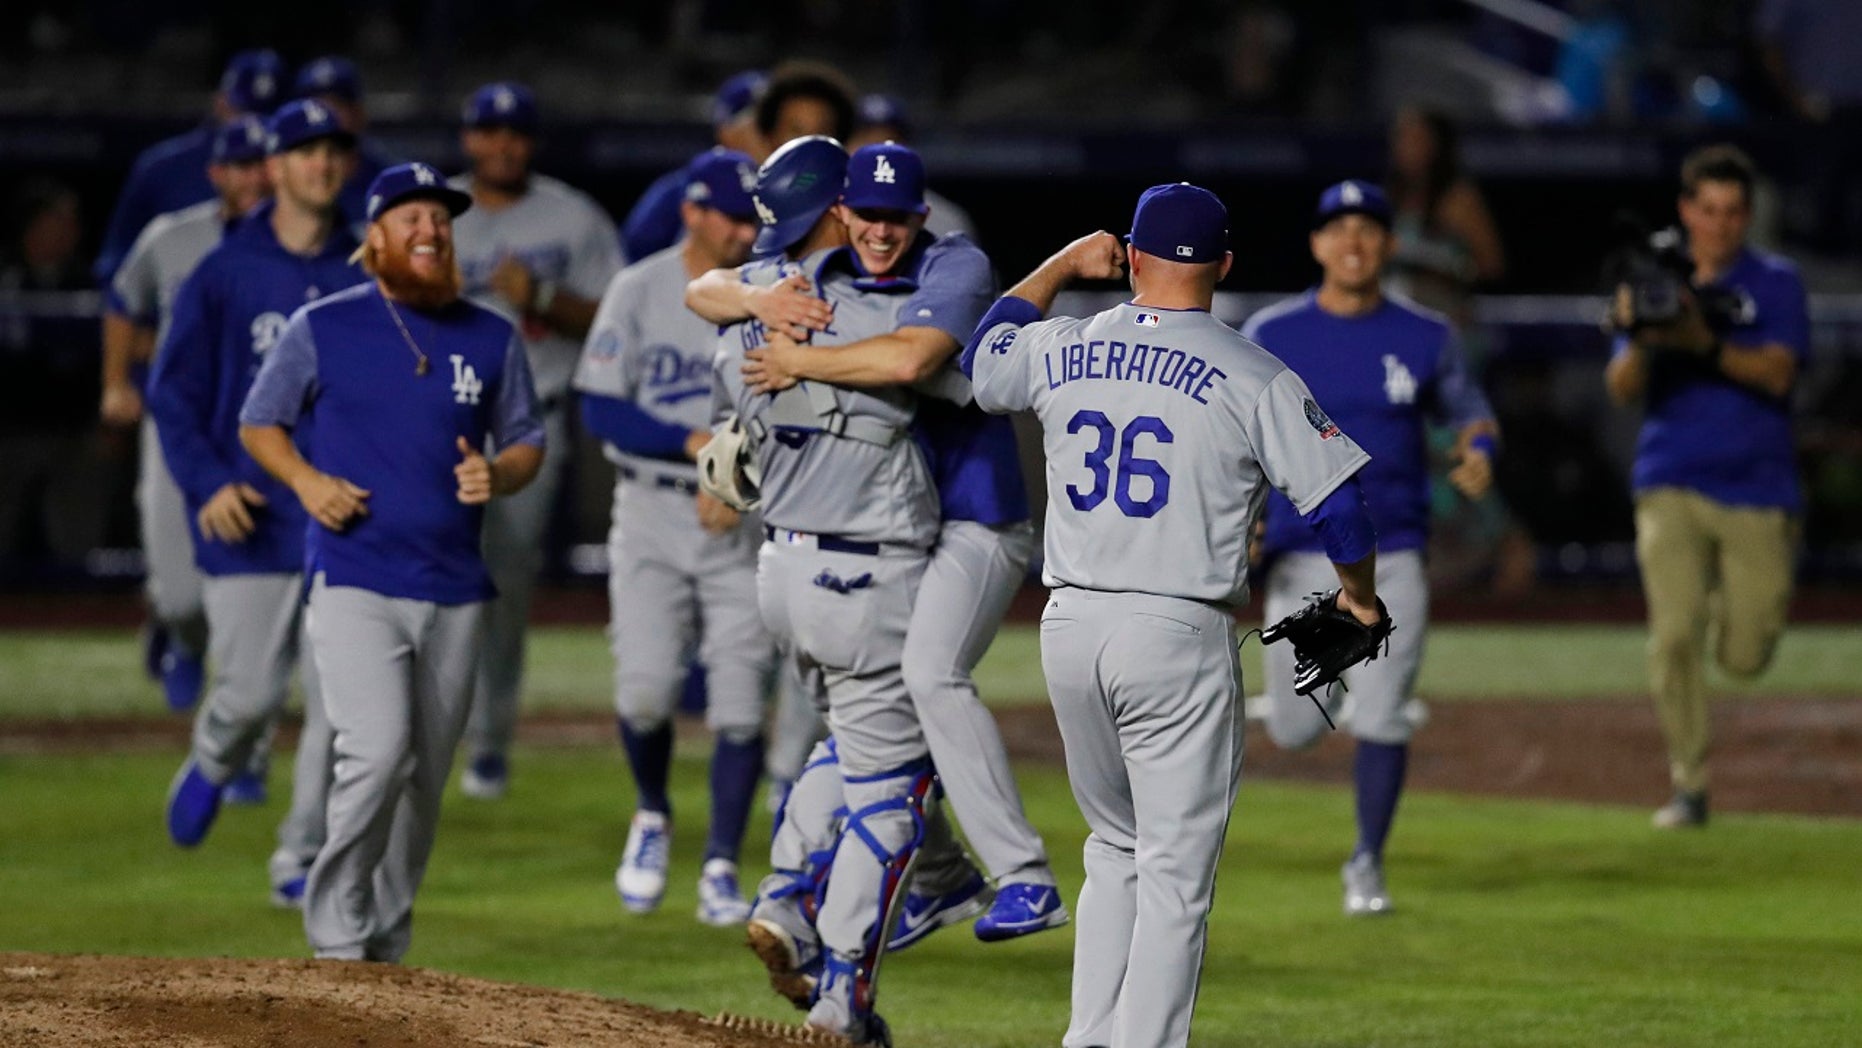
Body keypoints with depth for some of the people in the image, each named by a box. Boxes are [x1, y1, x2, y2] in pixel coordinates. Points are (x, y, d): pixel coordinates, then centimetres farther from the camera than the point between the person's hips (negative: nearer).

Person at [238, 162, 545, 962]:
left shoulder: (492, 339, 9)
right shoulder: (322, 329, 2)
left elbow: (526, 443, 16)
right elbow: (259, 423, 10)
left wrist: (497, 475, -7)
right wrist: (305, 479, -9)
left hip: (455, 591, 4)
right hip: (354, 583, -4)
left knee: (425, 778, 8)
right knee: (378, 753, -19)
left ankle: (387, 947, 20)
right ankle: (337, 940, -6)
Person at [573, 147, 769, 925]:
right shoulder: (639, 292, 0)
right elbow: (601, 409, -5)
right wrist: (697, 443, -16)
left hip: (746, 520, 1)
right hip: (652, 510, -1)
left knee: (740, 701, -6)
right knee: (645, 688, -11)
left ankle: (721, 869, 3)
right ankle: (652, 817, 18)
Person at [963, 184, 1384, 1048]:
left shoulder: (1061, 352, 5)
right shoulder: (1252, 378, -7)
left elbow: (981, 357, 27)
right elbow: (1336, 498, -7)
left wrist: (1063, 265, 33)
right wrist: (1360, 595, 12)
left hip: (1069, 627, 5)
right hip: (1178, 634, -5)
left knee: (1115, 847, 21)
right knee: (1175, 871, 0)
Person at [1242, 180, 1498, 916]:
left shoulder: (1424, 337, 3)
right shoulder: (1270, 336, -1)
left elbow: (1469, 413, 14)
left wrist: (1478, 454, -9)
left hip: (1392, 558, 0)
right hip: (1299, 560, 0)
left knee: (1381, 722, -10)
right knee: (1296, 731, 5)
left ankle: (1367, 866, 7)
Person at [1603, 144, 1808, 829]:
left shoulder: (1776, 284, 3)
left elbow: (1777, 373, -12)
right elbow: (1622, 389, 0)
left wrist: (1707, 344, -27)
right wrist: (1641, 342, -22)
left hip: (1757, 490, -1)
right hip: (1672, 484, 1)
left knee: (1745, 658, 0)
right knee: (1674, 635, -14)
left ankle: (1735, 602, 36)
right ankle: (1688, 784, -4)